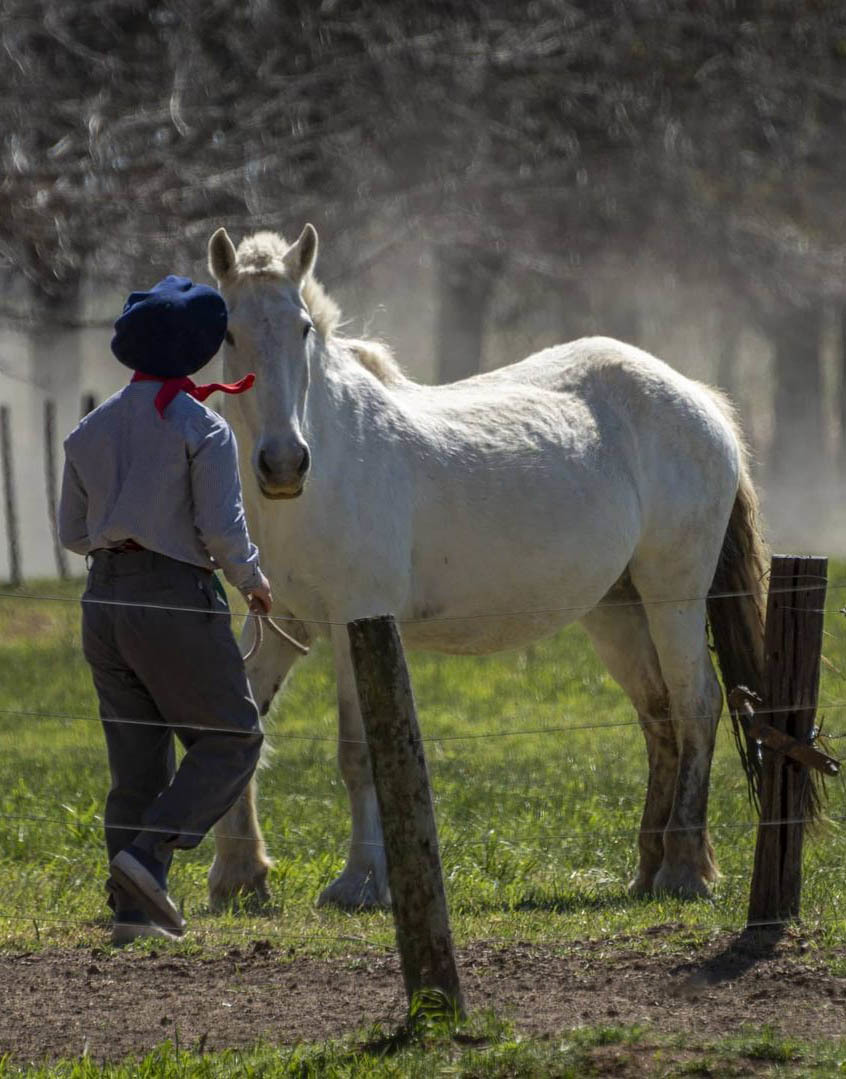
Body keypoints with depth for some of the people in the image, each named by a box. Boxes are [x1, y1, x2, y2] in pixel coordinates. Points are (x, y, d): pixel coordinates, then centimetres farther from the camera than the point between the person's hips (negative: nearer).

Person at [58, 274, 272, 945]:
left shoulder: (91, 430, 9)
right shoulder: (201, 427, -10)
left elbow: (73, 532, 12)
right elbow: (223, 529, -15)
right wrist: (253, 580, 3)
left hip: (105, 599, 6)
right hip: (178, 599, -6)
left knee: (137, 761, 10)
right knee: (232, 739, 5)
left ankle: (133, 909, 5)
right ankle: (149, 850, -12)